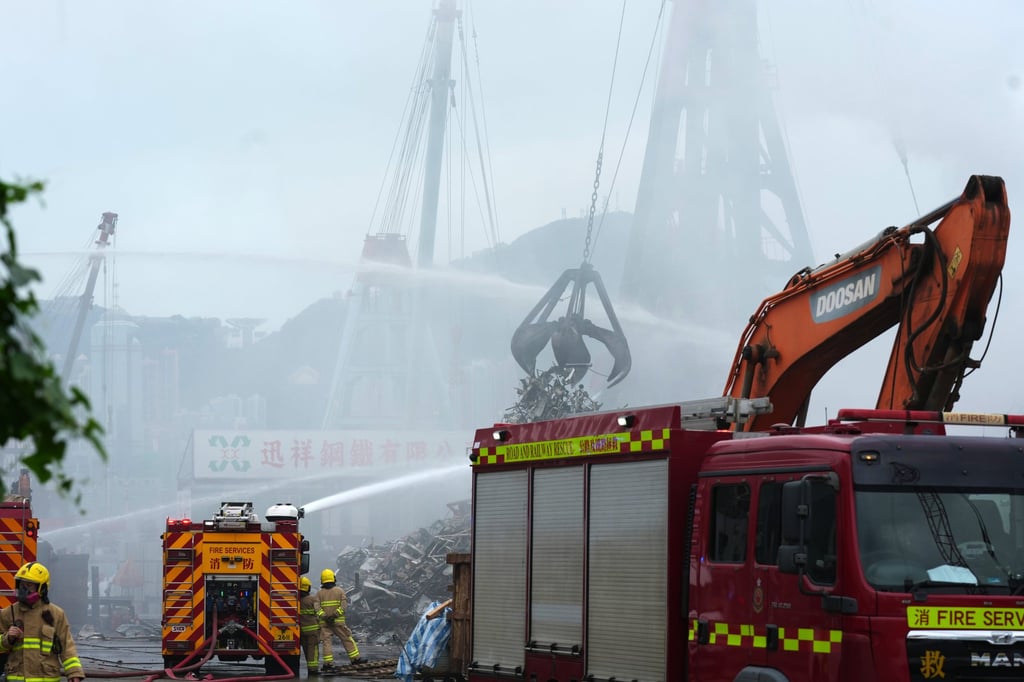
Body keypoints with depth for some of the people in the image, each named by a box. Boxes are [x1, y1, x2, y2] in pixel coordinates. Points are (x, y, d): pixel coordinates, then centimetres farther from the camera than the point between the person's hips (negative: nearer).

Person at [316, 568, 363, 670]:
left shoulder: (319, 593, 5)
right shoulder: (339, 591, 3)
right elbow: (344, 604, -10)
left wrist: (323, 616, -15)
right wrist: (335, 614, -16)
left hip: (324, 622, 1)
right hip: (338, 621, -1)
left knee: (326, 641, 1)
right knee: (347, 639, 9)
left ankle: (328, 663, -6)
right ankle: (355, 658, 11)